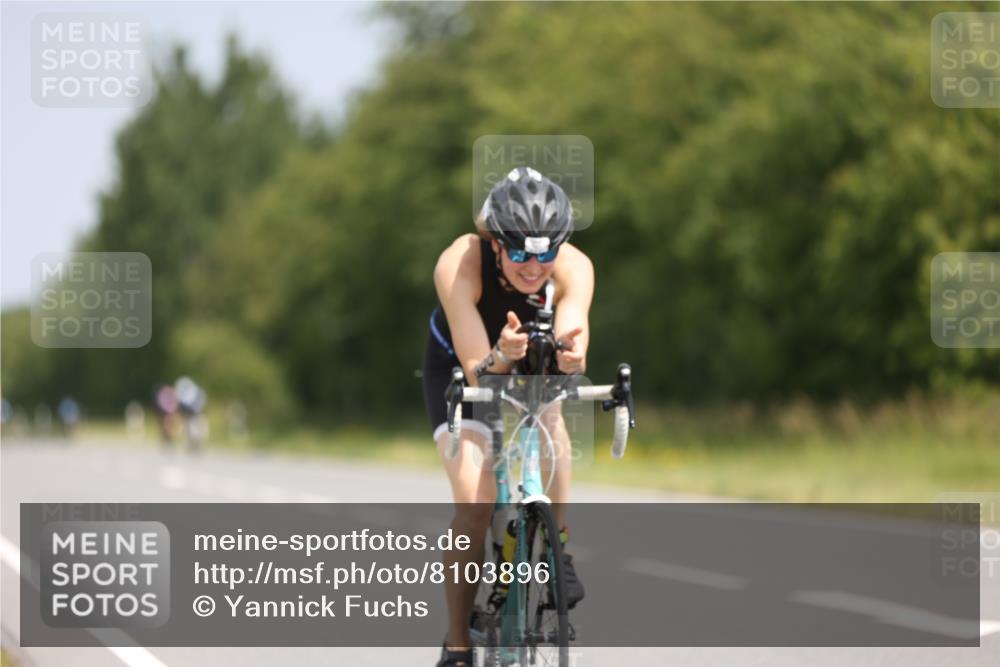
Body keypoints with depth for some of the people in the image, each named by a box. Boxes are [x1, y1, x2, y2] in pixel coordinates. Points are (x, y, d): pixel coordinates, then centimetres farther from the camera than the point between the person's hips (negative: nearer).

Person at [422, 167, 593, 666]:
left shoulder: (574, 268, -32)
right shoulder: (460, 265, -36)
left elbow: (573, 337, -45)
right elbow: (477, 371, -38)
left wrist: (570, 354, -67)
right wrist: (501, 357, -60)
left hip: (532, 366, 2)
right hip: (459, 366, -2)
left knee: (548, 416, -33)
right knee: (475, 502, -19)